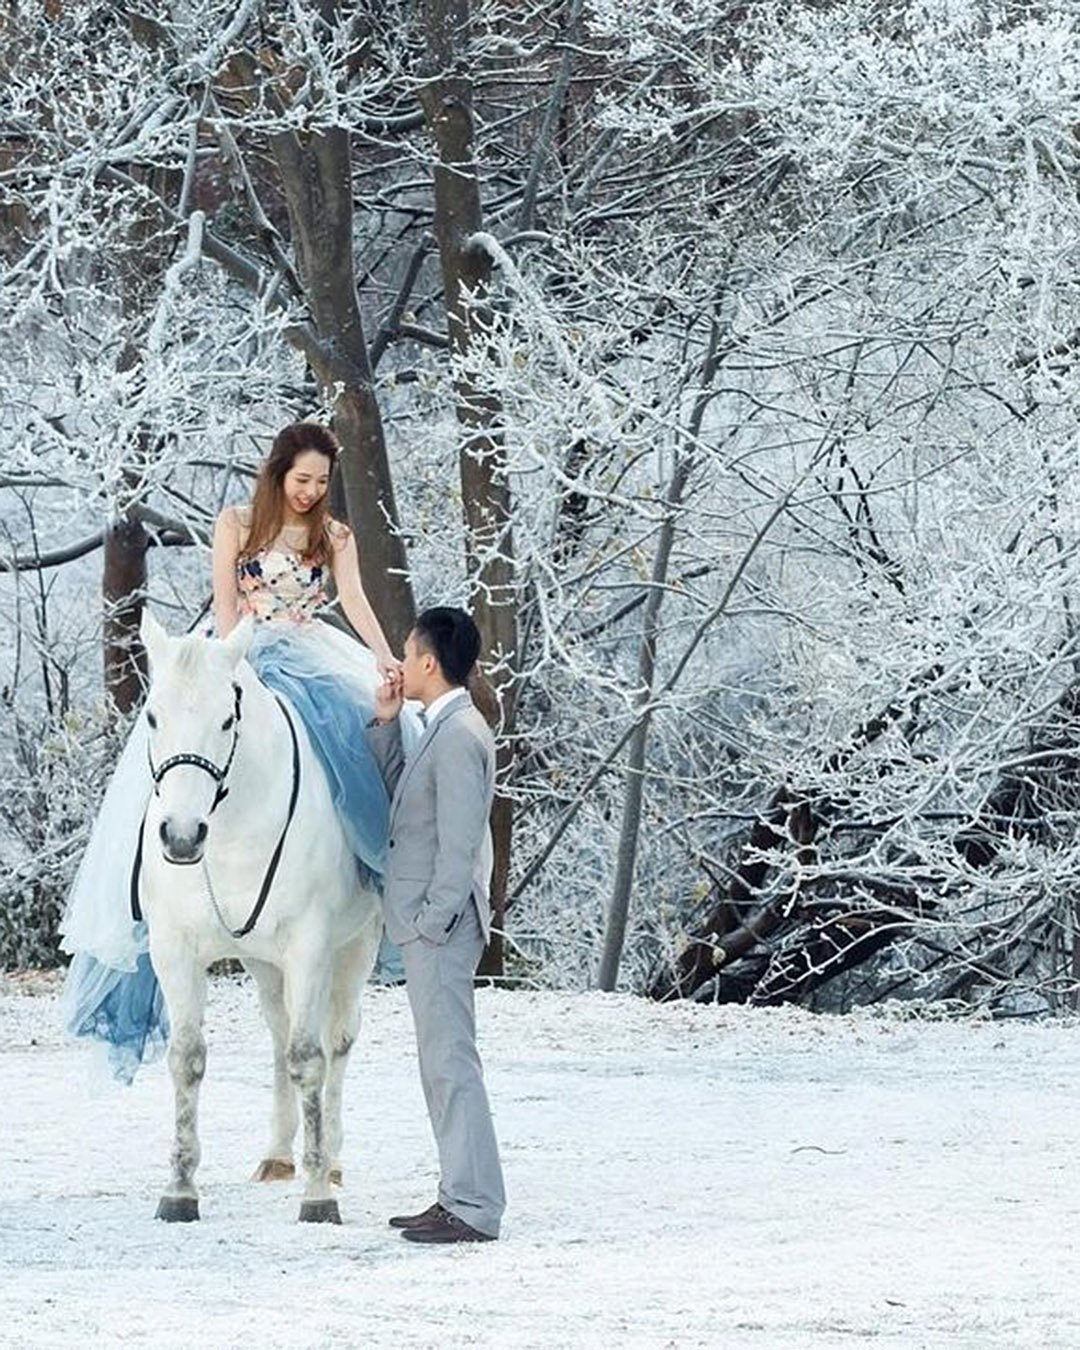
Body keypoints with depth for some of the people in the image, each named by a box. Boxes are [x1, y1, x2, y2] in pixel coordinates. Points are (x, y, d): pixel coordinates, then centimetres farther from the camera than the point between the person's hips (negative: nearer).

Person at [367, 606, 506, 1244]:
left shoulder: (459, 736, -17)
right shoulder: (443, 730, 14)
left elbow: (460, 843, -20)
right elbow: (396, 792, 26)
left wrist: (434, 920, -19)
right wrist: (386, 724, 16)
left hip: (439, 929, -11)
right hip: (427, 927, 11)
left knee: (451, 1062, -9)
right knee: (443, 1064, 15)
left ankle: (475, 1209, -8)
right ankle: (461, 1196, 21)